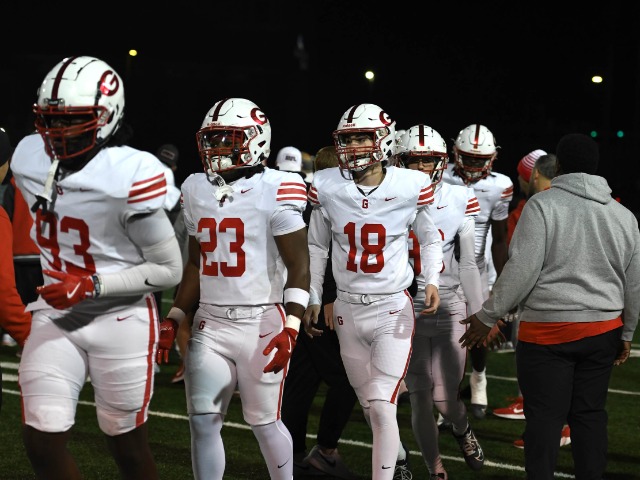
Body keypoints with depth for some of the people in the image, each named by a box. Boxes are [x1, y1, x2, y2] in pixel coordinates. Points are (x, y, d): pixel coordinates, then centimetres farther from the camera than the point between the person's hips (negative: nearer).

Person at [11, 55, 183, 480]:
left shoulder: (132, 176, -21)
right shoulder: (29, 159, -3)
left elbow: (169, 269, -14)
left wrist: (93, 286, -23)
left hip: (122, 321, -5)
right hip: (54, 318, 5)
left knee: (127, 445, 9)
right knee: (42, 443, -4)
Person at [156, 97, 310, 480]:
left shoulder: (275, 191, -10)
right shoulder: (197, 191, 9)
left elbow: (299, 265, -10)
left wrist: (290, 329, -17)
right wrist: (173, 320, 12)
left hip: (261, 321, -5)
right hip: (211, 322, 5)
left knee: (264, 422, 3)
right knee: (203, 420, 0)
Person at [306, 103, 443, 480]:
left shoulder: (412, 187, -10)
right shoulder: (327, 188, -6)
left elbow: (429, 239, 7)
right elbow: (317, 247, 9)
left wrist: (432, 279, -8)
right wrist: (314, 299, 12)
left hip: (393, 309, -3)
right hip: (348, 309, 3)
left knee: (382, 405, -13)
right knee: (371, 406, 16)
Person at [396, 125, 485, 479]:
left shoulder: (459, 200, -3)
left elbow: (468, 264, 3)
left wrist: (479, 314, 4)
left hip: (450, 310, 0)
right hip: (407, 310, 0)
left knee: (444, 399, 1)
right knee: (420, 400, 3)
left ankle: (463, 430, 38)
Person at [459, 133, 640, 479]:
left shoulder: (543, 205, -9)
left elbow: (522, 270, -14)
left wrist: (487, 316, -6)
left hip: (548, 330, -5)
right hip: (603, 331, 5)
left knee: (545, 417, -1)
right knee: (590, 414, 11)